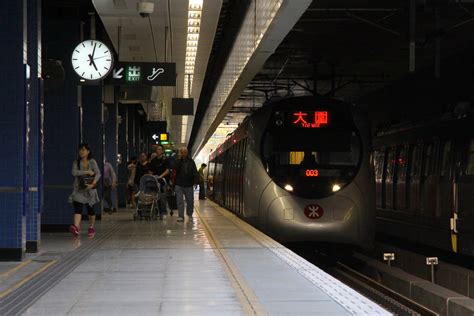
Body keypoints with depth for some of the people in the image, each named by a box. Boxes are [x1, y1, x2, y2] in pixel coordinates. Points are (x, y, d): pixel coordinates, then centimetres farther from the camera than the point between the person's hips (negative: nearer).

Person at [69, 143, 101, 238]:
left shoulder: (92, 162, -1)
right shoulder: (76, 162, 3)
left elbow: (98, 174, -9)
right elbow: (74, 172, -13)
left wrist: (93, 183, -24)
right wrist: (87, 172, -17)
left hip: (89, 189, 0)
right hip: (78, 189, 0)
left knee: (90, 209, 10)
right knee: (78, 208, -18)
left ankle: (91, 228, 30)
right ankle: (76, 227, -32)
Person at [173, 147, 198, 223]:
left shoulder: (191, 162, 6)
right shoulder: (177, 161, 1)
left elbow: (195, 172, 8)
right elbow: (175, 170, -14)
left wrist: (195, 181, -2)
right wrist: (179, 160, -18)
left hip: (188, 185, 2)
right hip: (179, 184, -2)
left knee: (190, 200, 10)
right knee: (180, 201, -7)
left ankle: (189, 214, 27)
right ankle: (181, 216, -6)